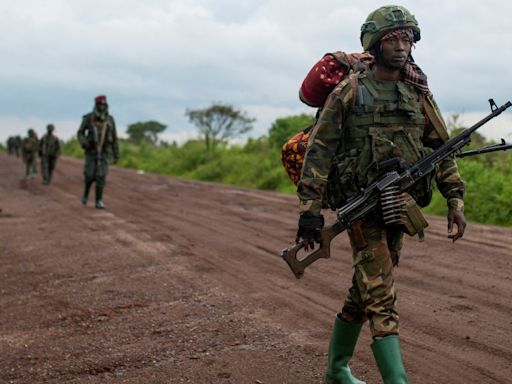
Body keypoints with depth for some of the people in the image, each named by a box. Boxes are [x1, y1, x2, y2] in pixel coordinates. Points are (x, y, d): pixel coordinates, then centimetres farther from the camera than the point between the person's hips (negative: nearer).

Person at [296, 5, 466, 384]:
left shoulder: (418, 93, 8)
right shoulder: (349, 92, -7)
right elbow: (319, 151, -8)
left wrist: (455, 200, 4)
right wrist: (309, 210, -13)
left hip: (399, 207, 6)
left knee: (365, 292, 16)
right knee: (381, 298, -12)